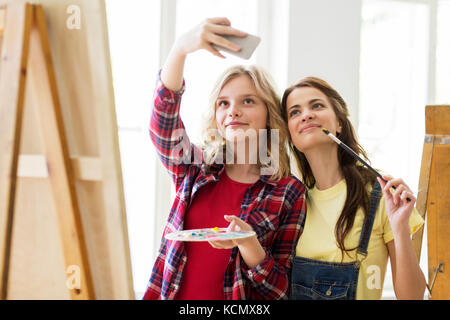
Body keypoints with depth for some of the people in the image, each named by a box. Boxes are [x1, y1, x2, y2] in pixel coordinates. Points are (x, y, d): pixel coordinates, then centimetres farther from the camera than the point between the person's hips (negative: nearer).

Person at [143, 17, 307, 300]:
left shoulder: (289, 192, -6)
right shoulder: (196, 169, 1)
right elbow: (162, 122, -17)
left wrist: (248, 243, -26)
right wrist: (180, 49, -31)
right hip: (171, 293, 2)